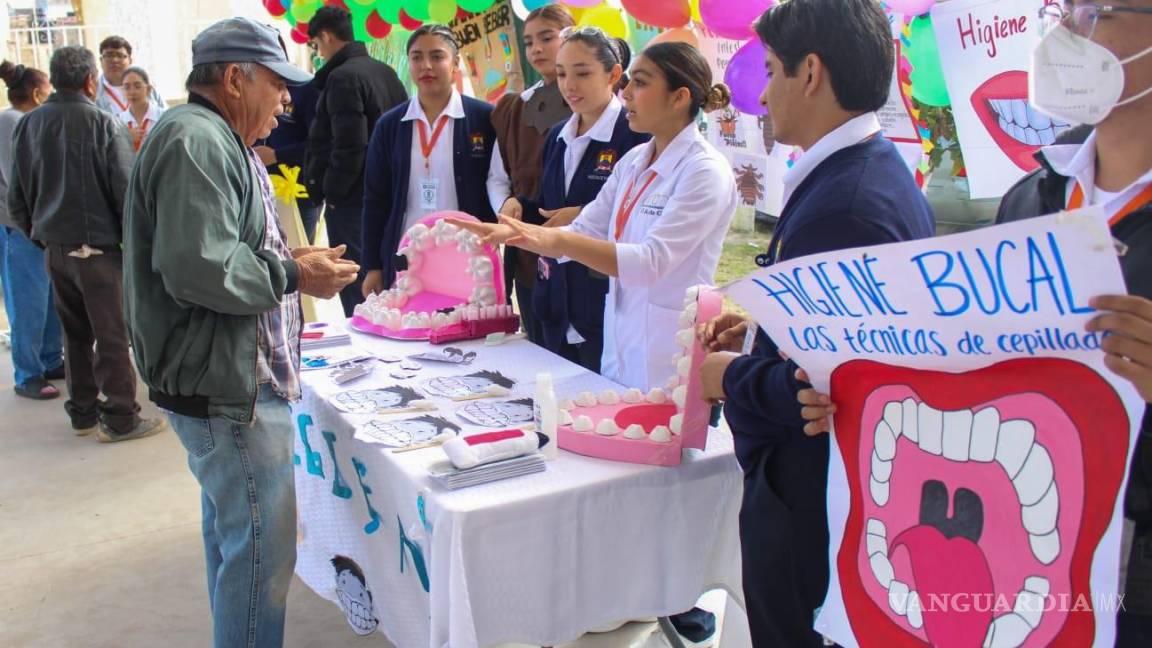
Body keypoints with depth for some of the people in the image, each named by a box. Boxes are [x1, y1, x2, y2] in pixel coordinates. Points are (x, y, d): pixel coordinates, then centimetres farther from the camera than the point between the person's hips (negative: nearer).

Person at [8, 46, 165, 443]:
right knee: (112, 335, 2)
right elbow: (126, 191, -14)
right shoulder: (104, 124, -13)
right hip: (98, 246, -6)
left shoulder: (28, 125, 5)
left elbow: (17, 197, 11)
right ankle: (120, 418, 7)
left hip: (54, 247, 6)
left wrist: (40, 234, 21)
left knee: (76, 333, 16)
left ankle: (83, 413, 25)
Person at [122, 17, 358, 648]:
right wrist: (294, 275, -16)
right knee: (261, 550, -5)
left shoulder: (211, 139, 18)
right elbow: (197, 267, -28)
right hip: (229, 386, -12)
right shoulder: (197, 142, -17)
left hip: (224, 377, 12)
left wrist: (290, 261, 7)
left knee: (230, 535, 23)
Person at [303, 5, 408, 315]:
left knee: (356, 288, -3)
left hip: (352, 198, -9)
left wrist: (329, 192, -9)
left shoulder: (342, 77, -14)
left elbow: (349, 146, -21)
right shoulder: (386, 72, 12)